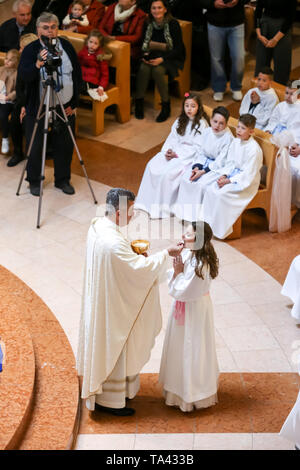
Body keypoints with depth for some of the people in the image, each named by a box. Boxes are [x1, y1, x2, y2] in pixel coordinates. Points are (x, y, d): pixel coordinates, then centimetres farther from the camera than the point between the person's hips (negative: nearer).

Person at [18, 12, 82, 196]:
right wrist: (38, 64, -42)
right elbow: (25, 76, -23)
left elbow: (78, 75, 6)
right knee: (36, 146, 6)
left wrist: (74, 103, 1)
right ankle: (34, 181, 25)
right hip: (39, 107, -3)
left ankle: (63, 180, 29)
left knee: (65, 146, 11)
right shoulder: (30, 50, -9)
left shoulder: (67, 46, 2)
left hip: (65, 107, 3)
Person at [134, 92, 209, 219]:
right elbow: (172, 138, 11)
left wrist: (177, 155, -17)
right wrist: (168, 151, -10)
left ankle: (163, 207, -17)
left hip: (190, 155, -7)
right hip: (174, 151, 7)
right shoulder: (180, 121, 13)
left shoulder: (202, 124, -9)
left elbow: (197, 148, -14)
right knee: (152, 166, -16)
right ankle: (148, 201, -11)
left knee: (168, 172, -29)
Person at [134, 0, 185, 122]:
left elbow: (178, 48, -13)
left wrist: (162, 59, -23)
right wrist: (145, 55, -11)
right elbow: (144, 44, 11)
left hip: (170, 57, -4)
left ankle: (166, 106, -18)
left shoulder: (173, 24, -12)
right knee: (143, 69, -28)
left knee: (157, 70, -33)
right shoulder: (148, 24, 2)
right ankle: (139, 102, -16)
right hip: (152, 56, 4)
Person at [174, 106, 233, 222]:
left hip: (219, 168, -7)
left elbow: (220, 162, -20)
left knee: (201, 184, -27)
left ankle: (197, 215, -10)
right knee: (185, 178, -13)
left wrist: (203, 172, -23)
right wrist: (196, 167, -12)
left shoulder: (228, 137, -20)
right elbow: (202, 153, 6)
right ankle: (186, 212, -2)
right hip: (206, 162, 7)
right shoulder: (207, 132, -1)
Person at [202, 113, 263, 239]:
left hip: (247, 182, -8)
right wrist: (224, 175, -8)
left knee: (221, 194, -25)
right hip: (234, 174, 8)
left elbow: (248, 174, -21)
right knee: (210, 189, -9)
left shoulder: (254, 149, -22)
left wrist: (229, 181, -20)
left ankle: (220, 229, -13)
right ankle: (207, 221, -2)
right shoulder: (236, 142, 3)